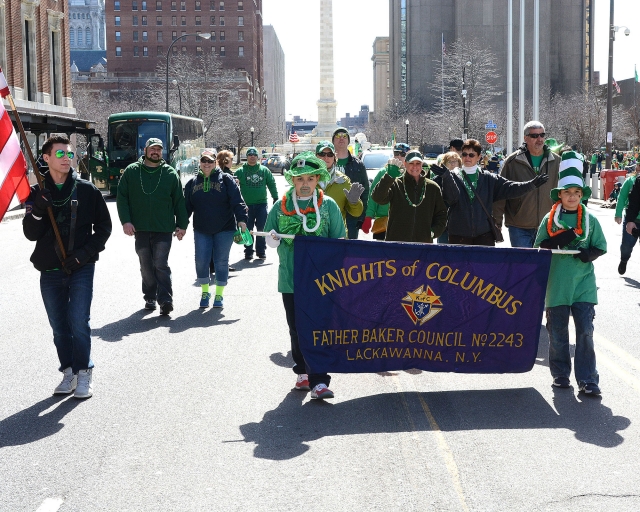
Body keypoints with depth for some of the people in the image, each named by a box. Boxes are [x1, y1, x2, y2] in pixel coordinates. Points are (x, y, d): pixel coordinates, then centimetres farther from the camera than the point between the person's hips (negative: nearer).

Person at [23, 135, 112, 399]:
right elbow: (31, 234, -1)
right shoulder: (37, 193, 4)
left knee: (79, 322, -9)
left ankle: (83, 373, 3)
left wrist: (83, 254, -9)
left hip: (81, 268, -2)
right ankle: (69, 372, 21)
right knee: (59, 326, 9)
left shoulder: (87, 190, 0)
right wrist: (38, 211, -21)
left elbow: (103, 227, 3)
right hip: (49, 270, 3)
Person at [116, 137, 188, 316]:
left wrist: (182, 225, 3)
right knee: (146, 266, 9)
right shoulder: (131, 171, 5)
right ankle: (150, 298, 20)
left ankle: (165, 299, -10)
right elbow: (122, 197, 5)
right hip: (140, 228, 2)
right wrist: (126, 221, -6)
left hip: (164, 228, -2)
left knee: (161, 264, -9)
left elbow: (179, 200, 7)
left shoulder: (170, 173, 5)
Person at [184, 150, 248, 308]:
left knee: (221, 261, 3)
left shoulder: (226, 179, -3)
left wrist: (241, 219, -19)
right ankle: (205, 292, 20)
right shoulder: (192, 183, 8)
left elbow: (237, 201, -8)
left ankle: (219, 294, 16)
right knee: (201, 261, 0)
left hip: (224, 229, -3)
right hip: (201, 230, 3)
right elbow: (187, 206, 12)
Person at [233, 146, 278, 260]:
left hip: (261, 204, 1)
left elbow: (272, 184, 11)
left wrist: (275, 199, 9)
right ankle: (248, 252, 13)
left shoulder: (264, 170, 6)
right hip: (246, 205, -1)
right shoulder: (240, 171, 1)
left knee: (262, 229, 2)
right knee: (247, 230, 4)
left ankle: (261, 252, 12)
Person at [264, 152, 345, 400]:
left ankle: (318, 381, -8)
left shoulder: (329, 205, 2)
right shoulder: (282, 206, 7)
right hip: (291, 277, 2)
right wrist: (273, 238, -11)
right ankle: (303, 373, 26)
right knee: (296, 328, 11)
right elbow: (270, 239, 12)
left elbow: (339, 240, 6)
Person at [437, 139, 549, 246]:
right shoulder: (454, 176, 4)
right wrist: (446, 176, -29)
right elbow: (451, 197, -13)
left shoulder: (489, 179, 10)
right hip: (459, 235, -1)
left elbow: (509, 188, 1)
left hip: (484, 234, 1)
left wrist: (531, 184, -12)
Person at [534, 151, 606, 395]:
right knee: (557, 332, 7)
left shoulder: (589, 220, 5)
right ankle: (561, 375, 22)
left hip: (583, 283, 0)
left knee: (585, 331, -4)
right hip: (556, 282, 0)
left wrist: (589, 254, -12)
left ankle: (587, 380, 1)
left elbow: (600, 246, 10)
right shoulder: (550, 219, 3)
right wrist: (558, 242, -16)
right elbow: (539, 247, 2)